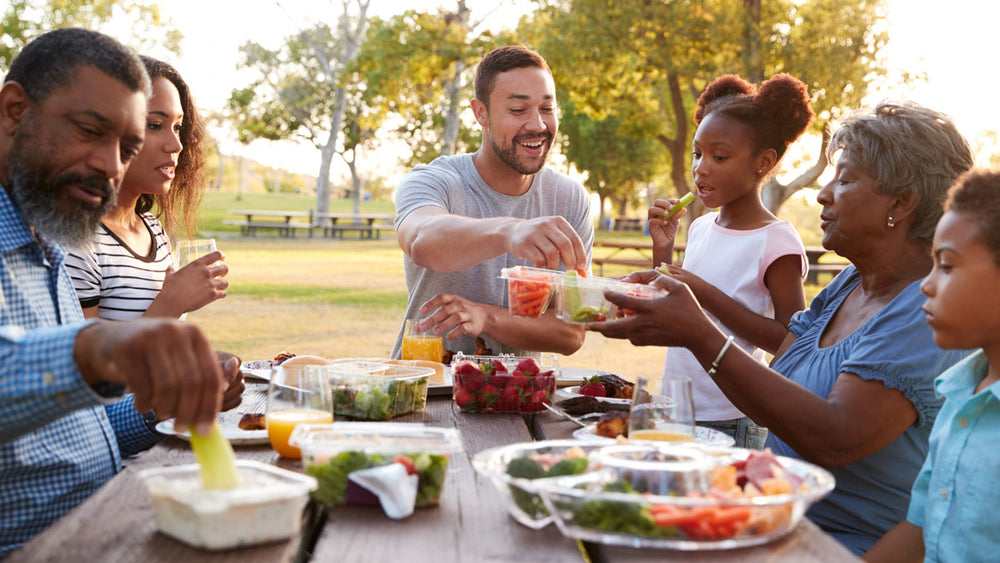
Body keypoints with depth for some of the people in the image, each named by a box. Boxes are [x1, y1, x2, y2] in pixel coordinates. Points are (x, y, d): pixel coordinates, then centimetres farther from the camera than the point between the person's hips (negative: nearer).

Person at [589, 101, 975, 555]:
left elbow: (834, 439, -28)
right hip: (784, 524, 7)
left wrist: (701, 337, -30)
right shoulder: (847, 284, 10)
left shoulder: (930, 311, -17)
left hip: (856, 546, -7)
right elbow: (768, 396, 5)